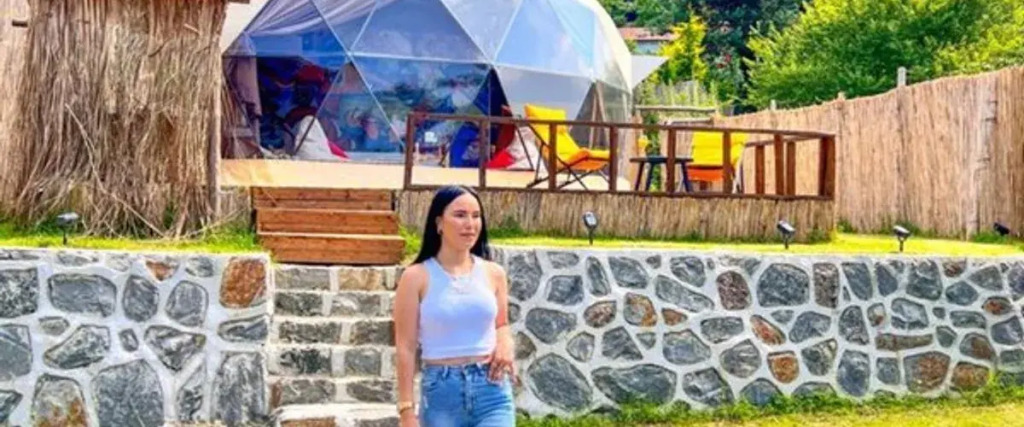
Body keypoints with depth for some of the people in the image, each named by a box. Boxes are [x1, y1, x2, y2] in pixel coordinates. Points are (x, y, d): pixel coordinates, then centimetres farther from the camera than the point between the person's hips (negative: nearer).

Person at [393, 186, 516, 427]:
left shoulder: (493, 273, 7)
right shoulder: (417, 277, -3)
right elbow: (406, 347, -3)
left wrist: (505, 344, -5)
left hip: (491, 390, 2)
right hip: (441, 391, -2)